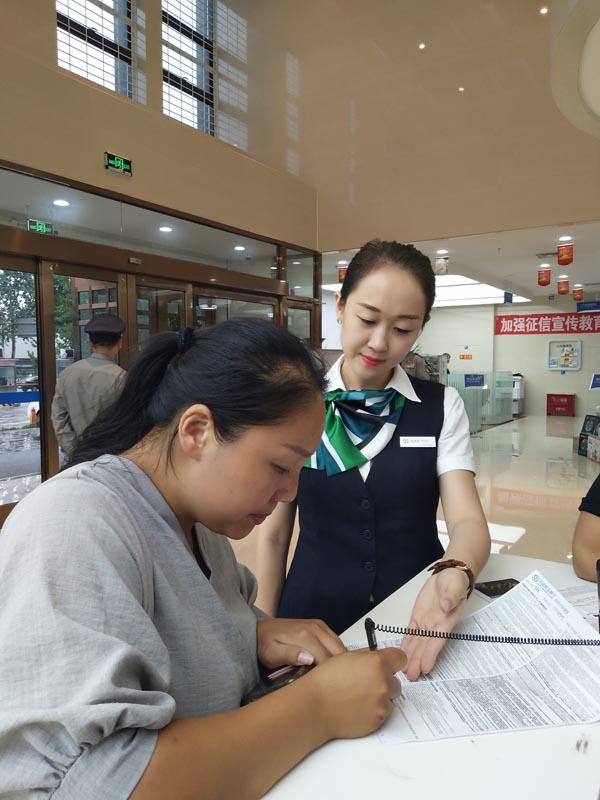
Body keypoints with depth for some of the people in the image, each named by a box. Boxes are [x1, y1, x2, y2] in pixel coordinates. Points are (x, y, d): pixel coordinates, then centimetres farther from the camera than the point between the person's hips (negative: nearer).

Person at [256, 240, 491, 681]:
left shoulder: (442, 406, -5)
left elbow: (468, 519, -14)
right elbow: (274, 532, -1)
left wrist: (454, 574, -35)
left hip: (418, 617, 1)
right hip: (315, 619, 0)